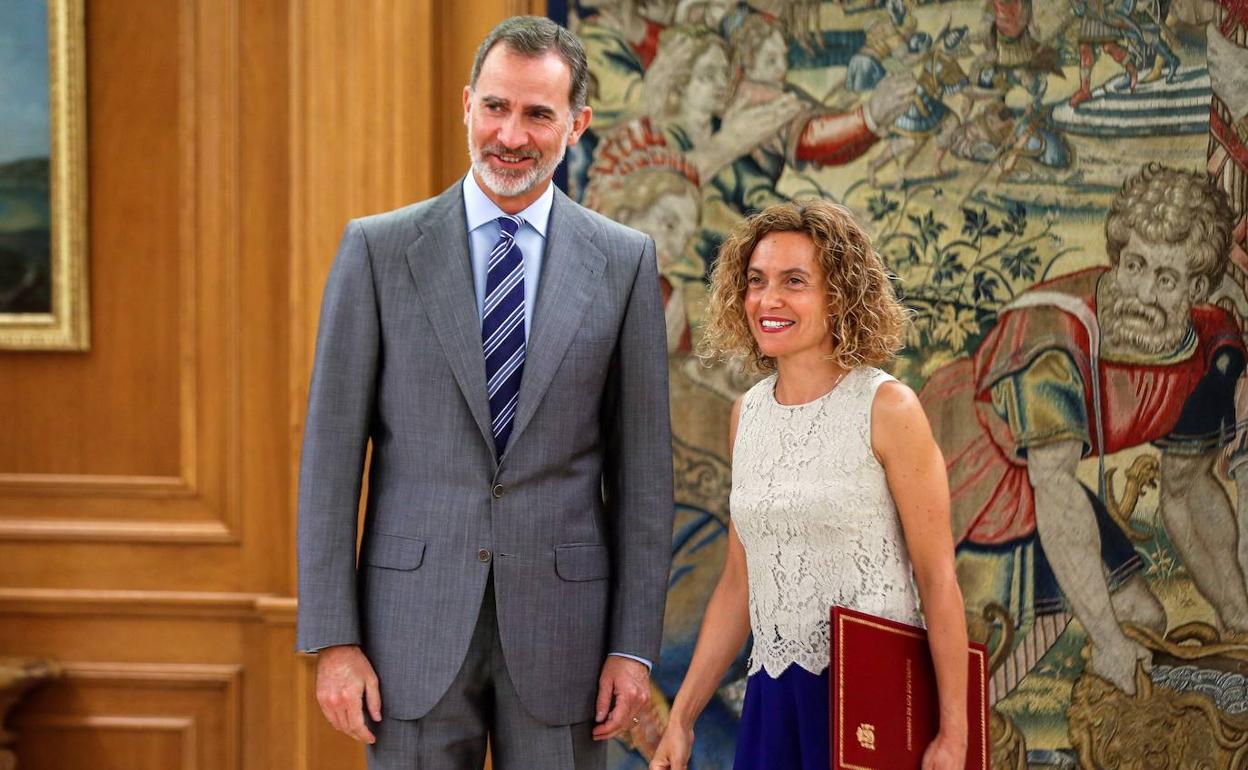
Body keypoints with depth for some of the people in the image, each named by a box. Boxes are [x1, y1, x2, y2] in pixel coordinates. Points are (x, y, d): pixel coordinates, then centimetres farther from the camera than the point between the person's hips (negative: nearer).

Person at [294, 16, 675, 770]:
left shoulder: (624, 261, 3)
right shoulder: (378, 249, 1)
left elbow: (643, 465, 4)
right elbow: (332, 449, 0)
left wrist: (636, 646, -1)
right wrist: (333, 638, -5)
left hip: (562, 621, 1)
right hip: (414, 621, 0)